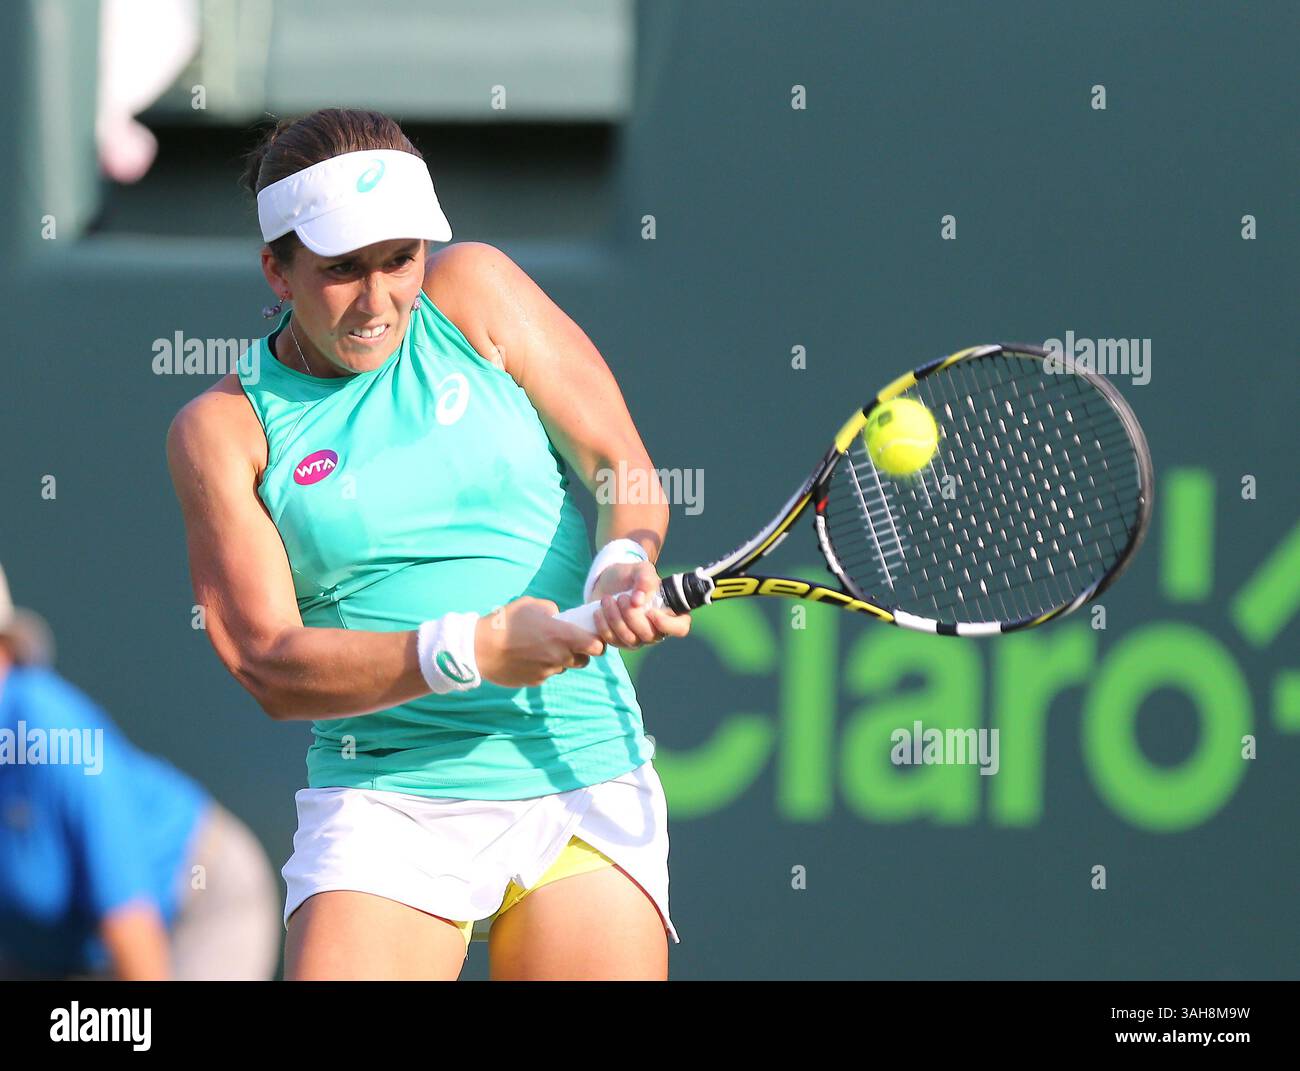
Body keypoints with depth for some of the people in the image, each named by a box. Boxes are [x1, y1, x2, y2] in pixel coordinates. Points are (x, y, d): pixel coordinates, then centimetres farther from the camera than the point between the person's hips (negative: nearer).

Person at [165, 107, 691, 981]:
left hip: (588, 786, 2)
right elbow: (269, 663, -7)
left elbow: (621, 466, 5)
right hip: (385, 802, -2)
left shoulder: (472, 293, 6)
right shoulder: (224, 429, 1)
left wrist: (621, 566, -18)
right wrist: (466, 653, -20)